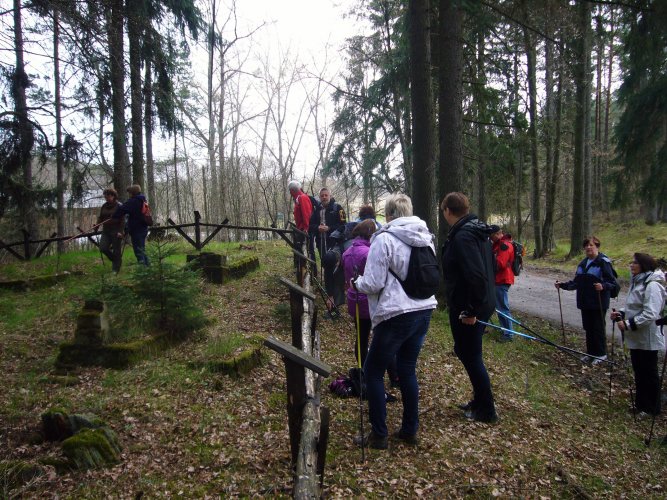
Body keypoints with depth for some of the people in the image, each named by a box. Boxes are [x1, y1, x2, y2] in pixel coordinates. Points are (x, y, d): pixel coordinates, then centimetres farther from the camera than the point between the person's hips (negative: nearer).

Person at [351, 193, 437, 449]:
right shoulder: (426, 237, 8)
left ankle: (379, 435, 14)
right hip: (424, 311, 8)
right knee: (407, 369, 20)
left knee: (373, 372, 8)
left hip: (397, 315, -7)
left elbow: (373, 284, -15)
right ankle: (410, 430, 28)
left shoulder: (385, 239, -14)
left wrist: (357, 283, 5)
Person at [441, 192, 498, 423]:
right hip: (483, 304, 10)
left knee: (471, 357, 5)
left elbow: (476, 276, -30)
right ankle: (480, 400, 34)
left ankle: (486, 411, 19)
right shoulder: (479, 232, 9)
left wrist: (471, 310, -22)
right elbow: (488, 268, 16)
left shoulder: (462, 236, -22)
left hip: (466, 310, -10)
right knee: (465, 351, 22)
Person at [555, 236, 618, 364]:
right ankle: (590, 352, 25)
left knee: (598, 328, 3)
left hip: (599, 303, -7)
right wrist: (563, 285, 9)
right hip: (585, 302, 7)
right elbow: (577, 282, 19)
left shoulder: (603, 262, -11)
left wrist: (603, 286, -33)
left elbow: (613, 283, -15)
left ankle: (601, 354, 18)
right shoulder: (583, 263, 13)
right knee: (588, 328, 13)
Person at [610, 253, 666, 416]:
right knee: (638, 371, 19)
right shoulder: (637, 282, 10)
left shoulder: (652, 285, -21)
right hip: (636, 337, 9)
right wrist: (621, 314, 4)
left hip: (647, 339, -9)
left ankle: (651, 409, 20)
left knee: (649, 374, 6)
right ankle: (641, 404, 32)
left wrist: (628, 324, -25)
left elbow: (650, 314, -28)